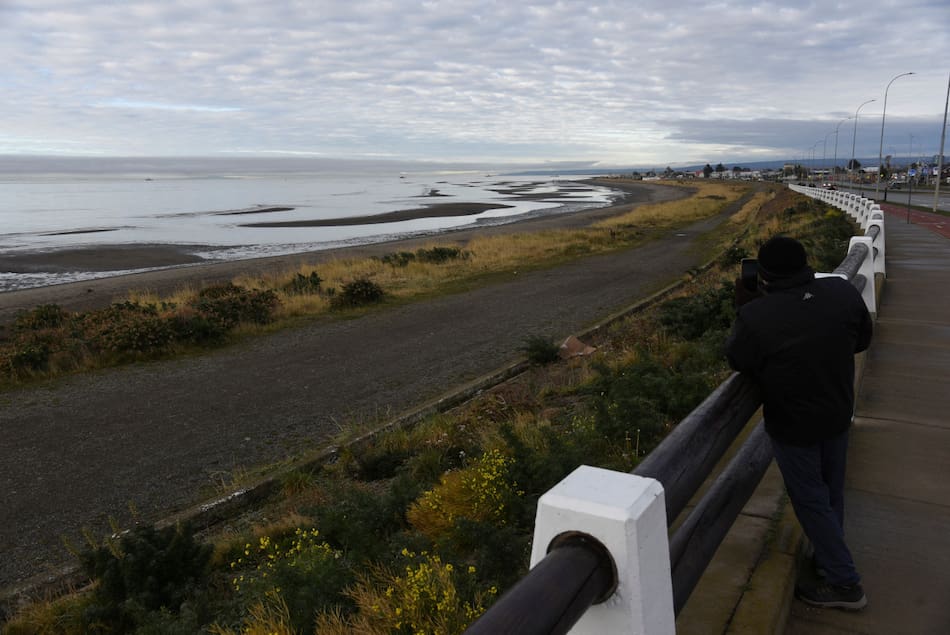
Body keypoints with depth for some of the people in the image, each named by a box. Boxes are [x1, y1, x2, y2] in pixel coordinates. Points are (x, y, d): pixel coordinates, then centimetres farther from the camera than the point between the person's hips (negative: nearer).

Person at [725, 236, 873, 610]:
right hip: (839, 414, 6)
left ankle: (845, 583, 22)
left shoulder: (756, 317, -29)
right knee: (831, 491, 23)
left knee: (811, 500, 12)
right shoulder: (843, 292, -14)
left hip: (794, 426, -5)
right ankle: (827, 558, 43)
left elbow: (737, 361, -10)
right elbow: (862, 340, 2)